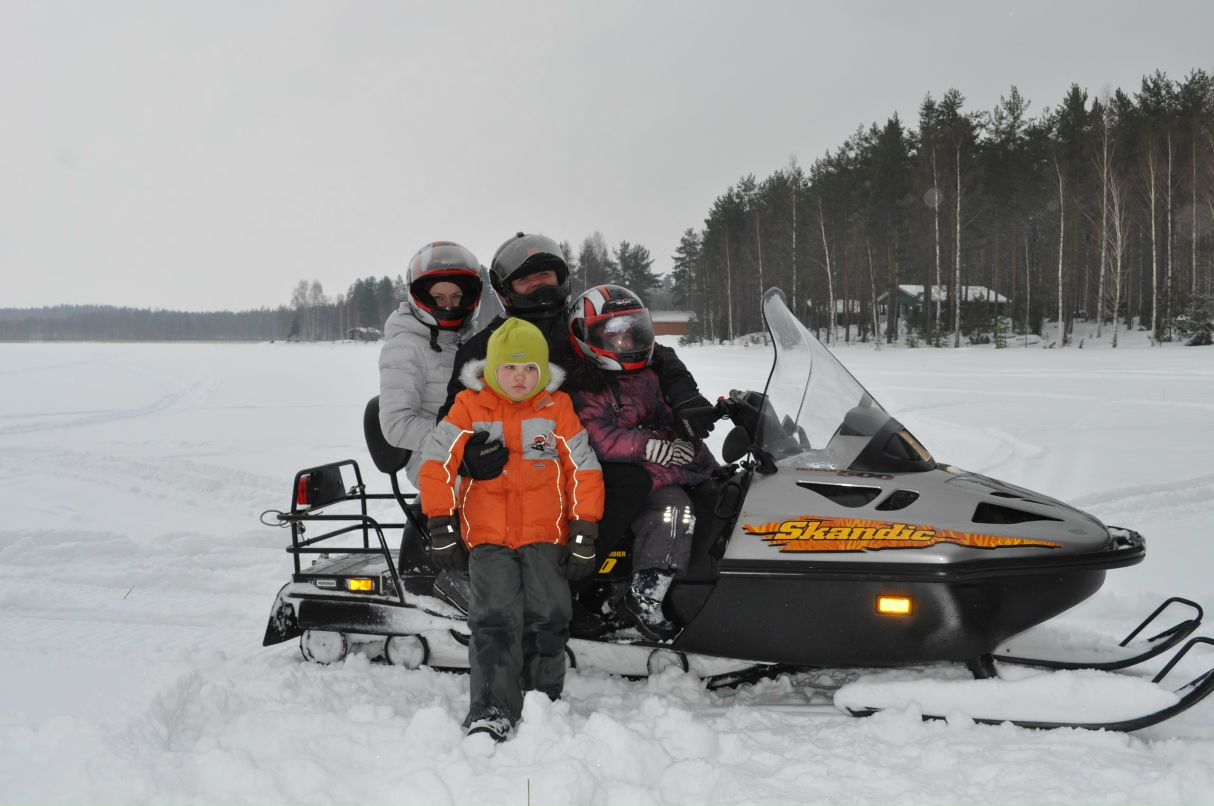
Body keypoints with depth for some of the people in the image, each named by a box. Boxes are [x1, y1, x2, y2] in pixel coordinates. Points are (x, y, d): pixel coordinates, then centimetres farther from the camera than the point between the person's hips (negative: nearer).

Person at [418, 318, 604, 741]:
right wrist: (442, 527, -4)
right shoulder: (470, 407, 4)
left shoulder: (558, 408, 6)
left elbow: (584, 470, 6)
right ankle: (491, 709, -14)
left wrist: (584, 533, 0)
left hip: (546, 536, 1)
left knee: (548, 618, -6)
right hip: (487, 536, -1)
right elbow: (436, 463, 1)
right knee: (496, 619, -12)